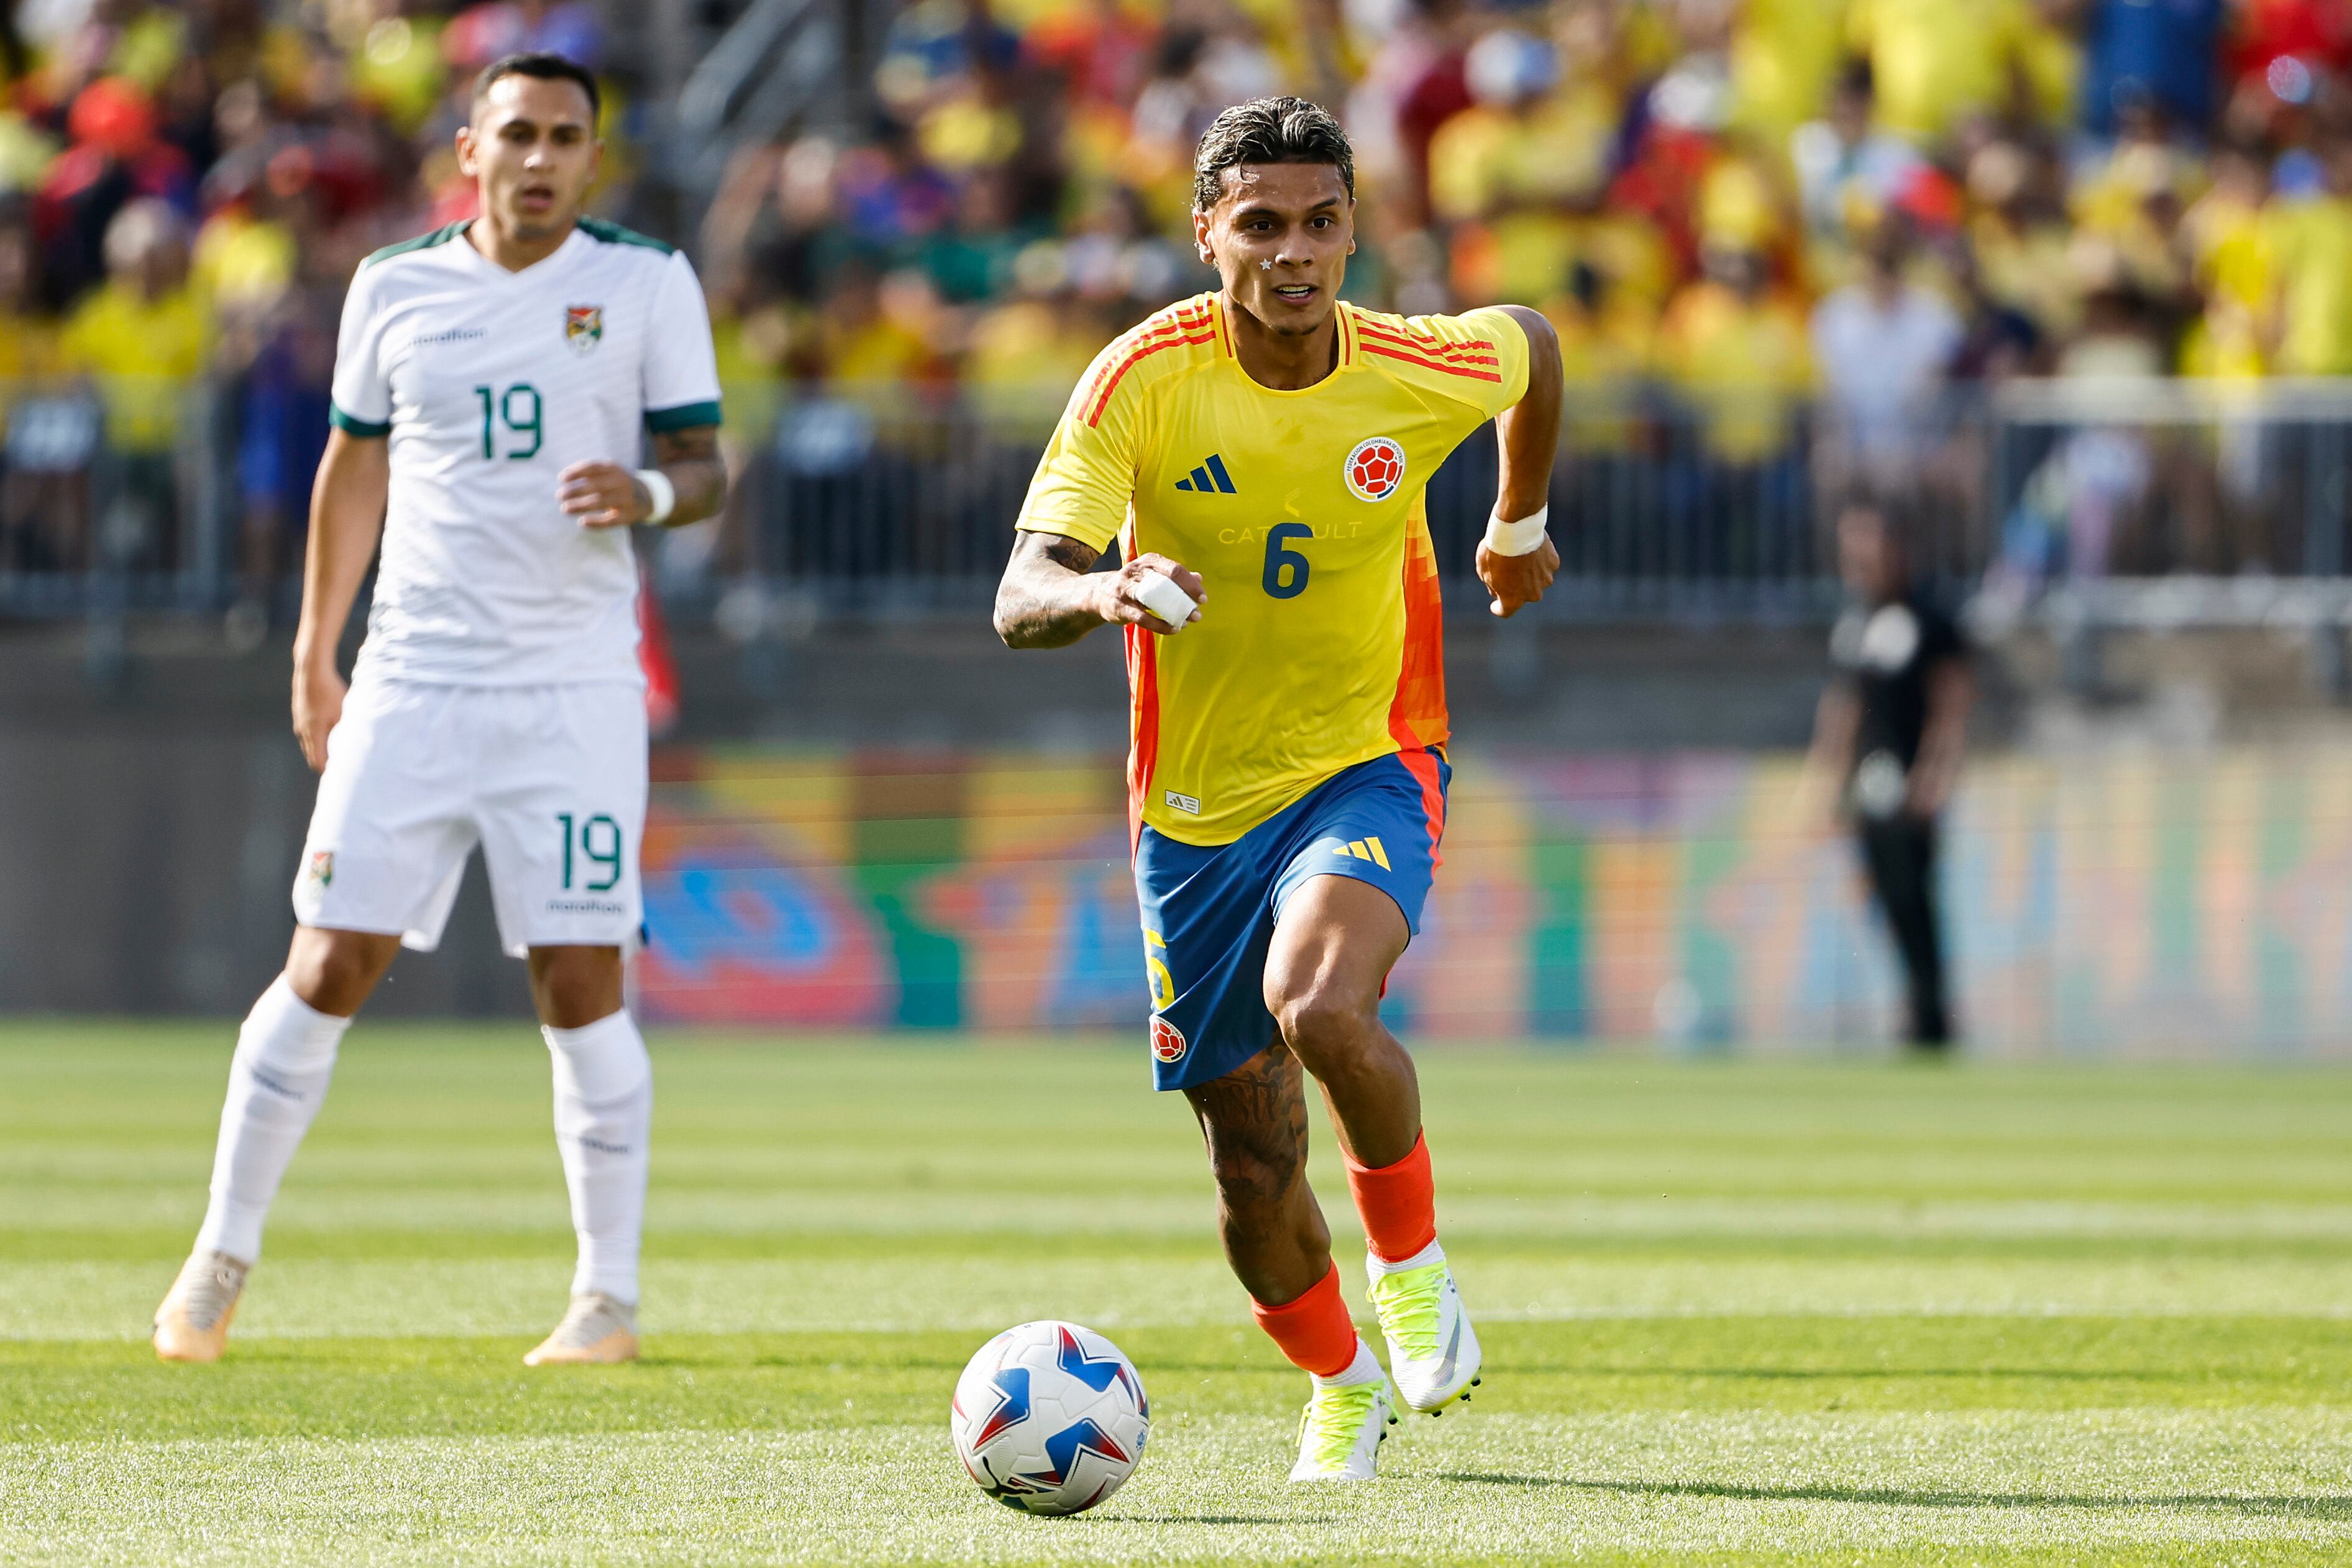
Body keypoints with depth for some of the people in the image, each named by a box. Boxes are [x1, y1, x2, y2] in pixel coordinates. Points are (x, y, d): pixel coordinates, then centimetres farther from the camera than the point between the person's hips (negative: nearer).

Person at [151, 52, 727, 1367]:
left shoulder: (648, 283, 2)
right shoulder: (396, 288, 8)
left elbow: (706, 465, 3)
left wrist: (651, 491, -21)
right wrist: (314, 652, 18)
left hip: (576, 689, -2)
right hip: (412, 686, 2)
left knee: (582, 988, -6)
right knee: (328, 972, -2)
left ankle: (611, 1295, 5)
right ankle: (224, 1257, 11)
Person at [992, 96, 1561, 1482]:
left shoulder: (1421, 374, -12)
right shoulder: (1146, 379, -16)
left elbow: (1533, 344, 14)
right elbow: (1021, 601, -24)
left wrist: (1522, 526, 26)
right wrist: (1104, 592, -46)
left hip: (1367, 765, -1)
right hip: (1196, 804, 1)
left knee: (1321, 1006, -33)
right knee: (1255, 1171, 6)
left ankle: (1415, 1262, -5)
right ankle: (1342, 1383, 36)